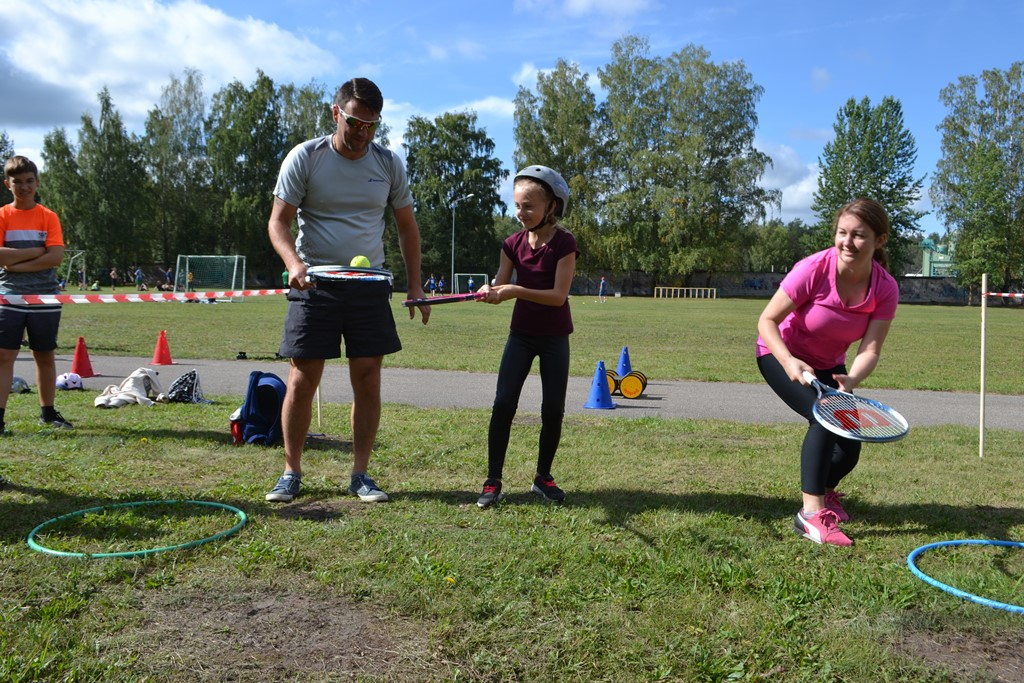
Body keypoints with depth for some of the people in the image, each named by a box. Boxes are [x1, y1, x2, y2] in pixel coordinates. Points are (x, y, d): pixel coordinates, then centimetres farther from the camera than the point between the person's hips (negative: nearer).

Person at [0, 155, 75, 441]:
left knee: (45, 356, 10)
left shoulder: (49, 217, 3)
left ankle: (48, 413, 21)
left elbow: (56, 257, -9)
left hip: (45, 299, 1)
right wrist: (37, 250, -12)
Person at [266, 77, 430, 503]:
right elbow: (279, 221, -3)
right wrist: (293, 263, -23)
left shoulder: (389, 164, 5)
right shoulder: (305, 158, -3)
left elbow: (406, 225, 14)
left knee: (368, 382, 1)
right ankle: (291, 473, 13)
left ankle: (360, 475, 13)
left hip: (369, 285, 3)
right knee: (302, 380, -1)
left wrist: (414, 285, 8)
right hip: (314, 283, -2)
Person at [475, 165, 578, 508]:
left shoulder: (564, 242, -14)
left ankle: (543, 477, 21)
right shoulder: (514, 243, 0)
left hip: (554, 338, -3)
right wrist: (489, 291, -25)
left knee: (553, 409, 3)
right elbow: (501, 285, -2)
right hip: (521, 334, 3)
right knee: (503, 404, -5)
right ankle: (493, 480, 3)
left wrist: (515, 290, -32)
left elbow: (558, 295, -22)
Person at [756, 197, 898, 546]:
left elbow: (869, 350, -24)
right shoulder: (813, 269, -30)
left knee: (849, 448, 0)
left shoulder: (885, 289, -20)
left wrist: (851, 380, -45)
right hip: (781, 355, -4)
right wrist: (789, 362, -40)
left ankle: (825, 492, 35)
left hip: (828, 366, 5)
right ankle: (811, 514, -25)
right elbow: (766, 321, -25)